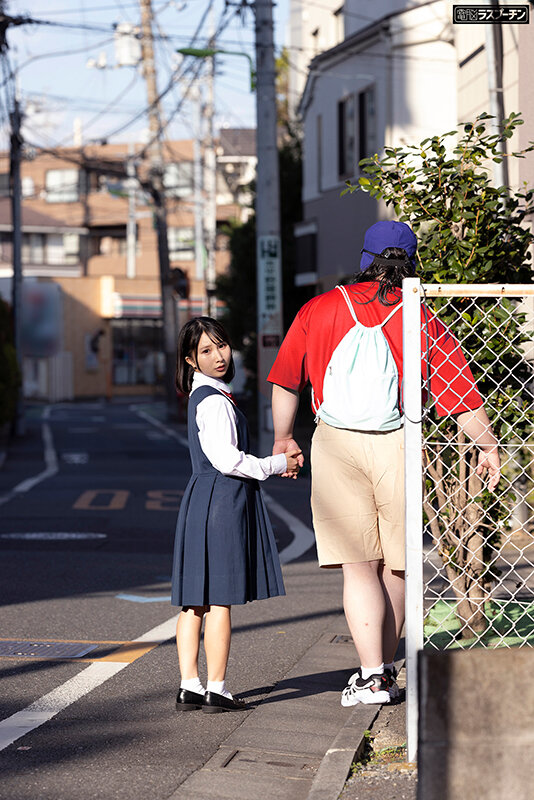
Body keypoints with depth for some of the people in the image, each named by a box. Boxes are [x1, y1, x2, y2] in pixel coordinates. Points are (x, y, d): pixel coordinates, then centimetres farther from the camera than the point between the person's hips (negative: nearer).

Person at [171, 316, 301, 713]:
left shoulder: (203, 397, 17)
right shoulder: (214, 401, -13)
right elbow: (226, 460, -18)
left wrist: (275, 462, 12)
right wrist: (276, 465, -7)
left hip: (202, 499, 10)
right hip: (222, 501, -10)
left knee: (195, 601, 8)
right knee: (220, 599, -6)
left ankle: (190, 687, 11)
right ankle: (216, 691, -3)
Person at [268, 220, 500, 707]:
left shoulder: (319, 310, 6)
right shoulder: (422, 321, 1)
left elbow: (287, 379, 12)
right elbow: (459, 389, 1)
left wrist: (283, 438, 26)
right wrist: (488, 446, 13)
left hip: (335, 446, 0)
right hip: (397, 447, 0)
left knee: (359, 567, 1)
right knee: (395, 565, 15)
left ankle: (372, 676, -8)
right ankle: (384, 667, 24)